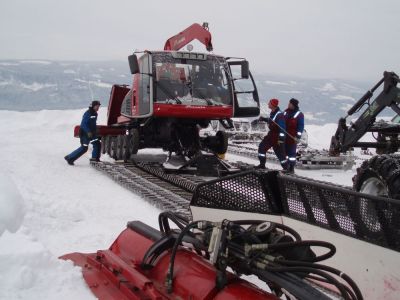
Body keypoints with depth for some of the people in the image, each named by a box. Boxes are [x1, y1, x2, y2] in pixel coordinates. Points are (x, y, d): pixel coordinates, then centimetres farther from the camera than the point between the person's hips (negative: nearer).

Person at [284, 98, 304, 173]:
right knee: (285, 151, 10)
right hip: (285, 136, 6)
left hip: (293, 137, -6)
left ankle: (291, 168, 2)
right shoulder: (285, 112, 10)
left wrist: (298, 137, -15)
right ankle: (286, 167, 21)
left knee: (292, 152, -4)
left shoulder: (299, 114, -8)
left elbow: (301, 127, -9)